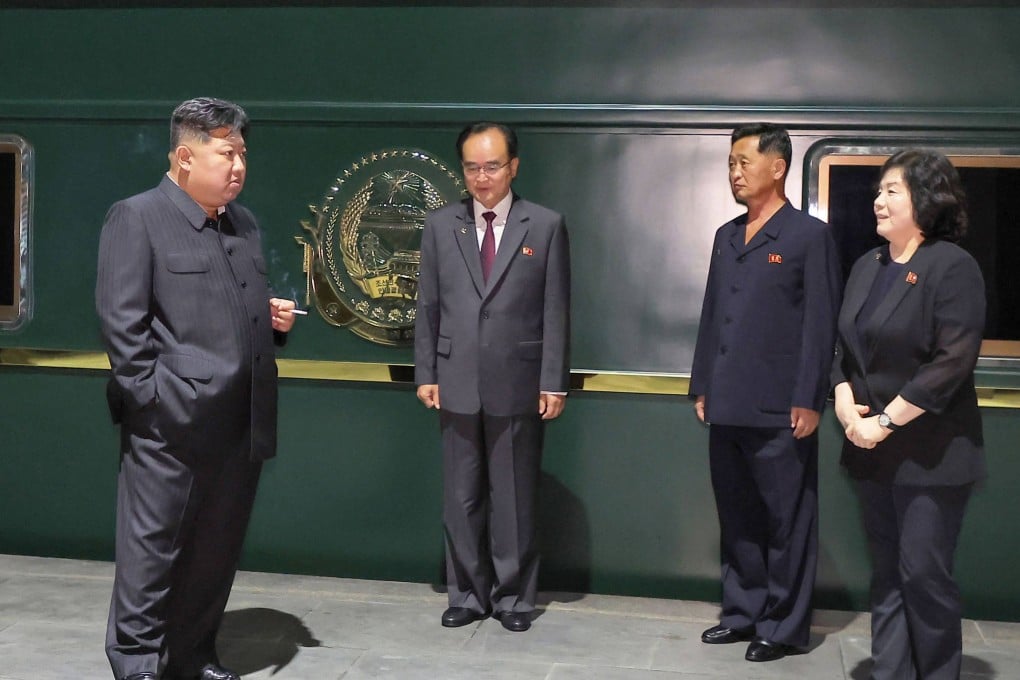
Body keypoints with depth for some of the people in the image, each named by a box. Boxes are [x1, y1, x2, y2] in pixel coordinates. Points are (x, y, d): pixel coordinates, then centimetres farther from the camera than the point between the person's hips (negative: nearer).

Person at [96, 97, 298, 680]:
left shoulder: (244, 224, 16)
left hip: (241, 426, 7)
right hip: (172, 424, -7)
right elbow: (122, 321, -10)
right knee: (153, 549, 2)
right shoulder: (136, 218, -4)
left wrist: (275, 320, 6)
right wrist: (152, 399, -15)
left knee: (218, 551, 13)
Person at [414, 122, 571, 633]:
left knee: (514, 497, 8)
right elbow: (428, 306, 7)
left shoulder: (546, 226, 0)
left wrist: (554, 382, -5)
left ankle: (513, 597, 22)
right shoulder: (440, 225, 6)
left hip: (518, 384, -2)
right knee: (462, 497, 10)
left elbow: (556, 311, -2)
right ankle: (467, 594, 24)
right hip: (457, 384, 2)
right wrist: (426, 374, 3)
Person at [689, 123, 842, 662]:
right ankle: (743, 612, 26)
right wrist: (702, 388, 13)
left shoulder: (810, 236, -4)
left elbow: (820, 325, -9)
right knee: (736, 519, 14)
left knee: (786, 524, 4)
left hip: (779, 411, -6)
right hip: (727, 408, 6)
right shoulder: (726, 236, 15)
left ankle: (784, 627, 15)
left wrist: (808, 402, -13)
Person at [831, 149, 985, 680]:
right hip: (873, 452, 7)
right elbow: (843, 344, 14)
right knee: (886, 572, 12)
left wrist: (886, 422, -17)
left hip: (929, 453, -6)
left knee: (924, 574, 0)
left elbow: (952, 362, -17)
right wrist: (844, 399, -4)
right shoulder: (866, 267, 11)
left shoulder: (952, 267, -11)